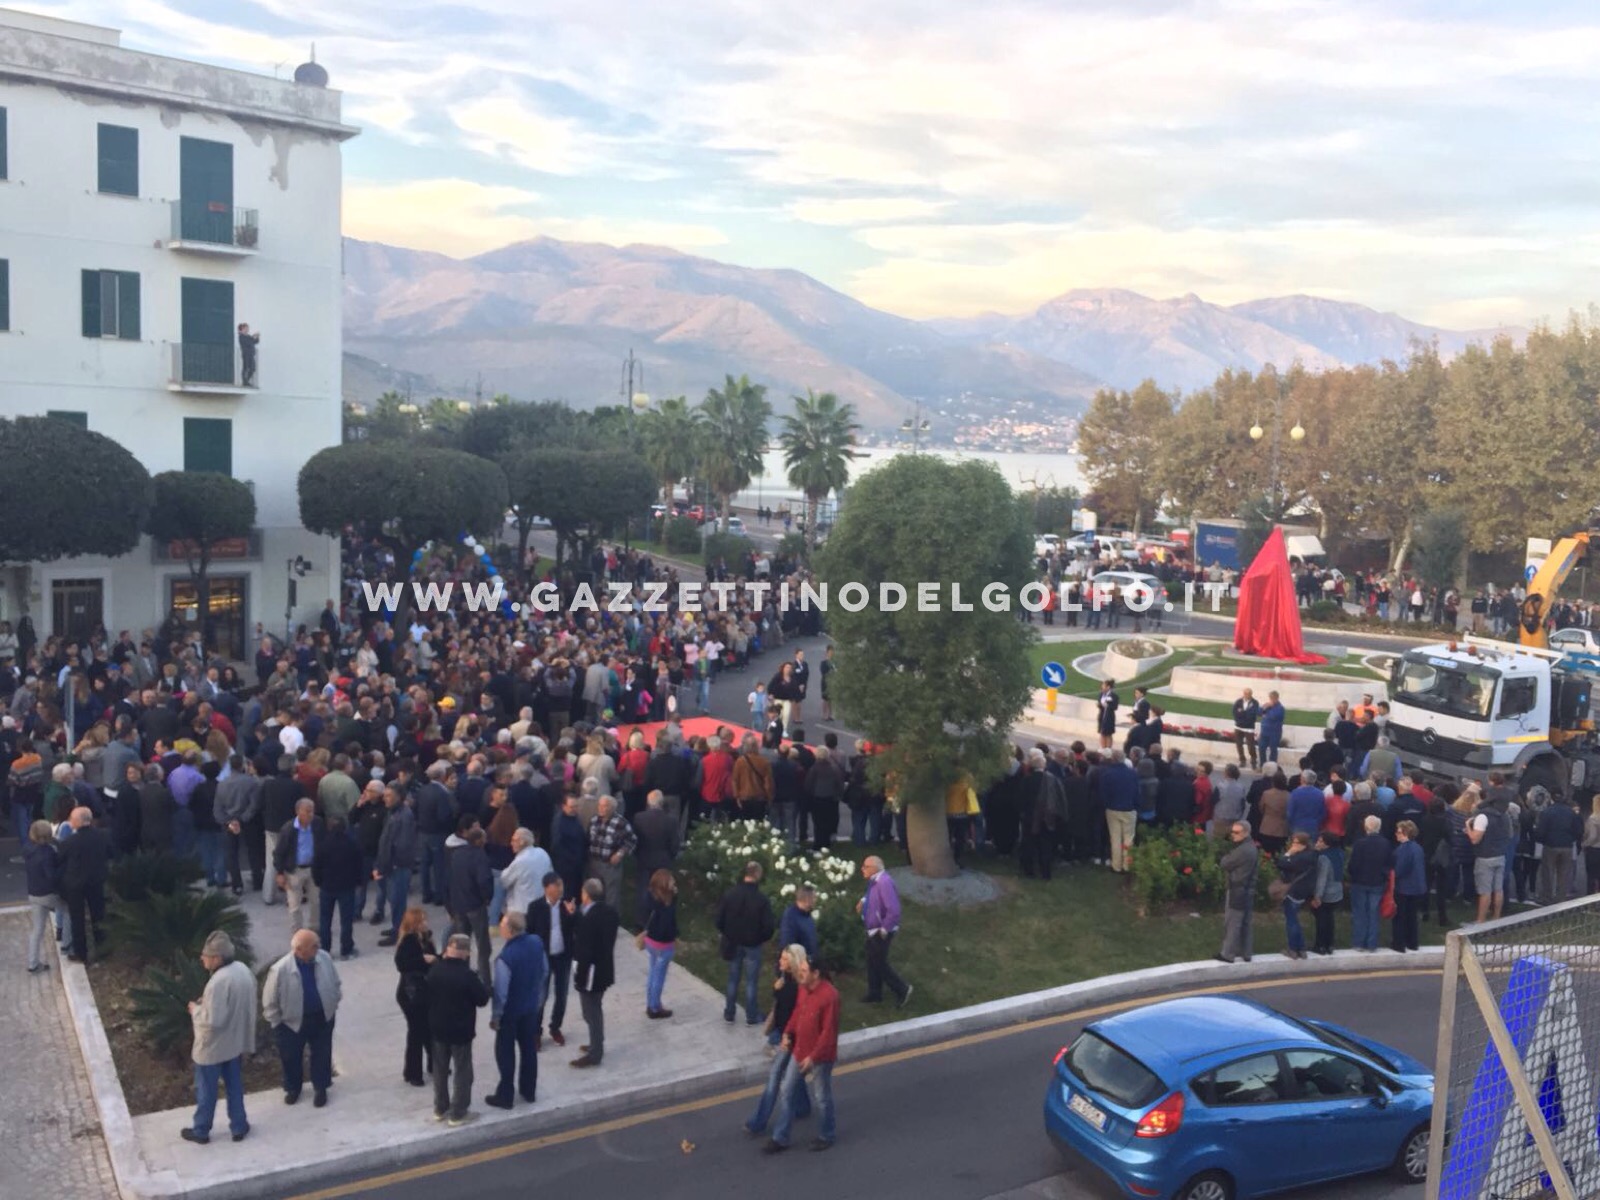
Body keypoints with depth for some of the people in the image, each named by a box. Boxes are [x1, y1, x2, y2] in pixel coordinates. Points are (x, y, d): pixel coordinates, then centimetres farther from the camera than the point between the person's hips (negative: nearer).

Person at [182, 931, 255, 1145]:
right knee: (234, 1086, 21)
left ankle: (201, 1131, 33)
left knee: (206, 1091, 14)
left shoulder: (218, 982, -33)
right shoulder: (243, 970, -5)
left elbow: (212, 1020, -29)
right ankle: (239, 1127, 33)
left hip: (212, 1046, -7)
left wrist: (196, 1009, -14)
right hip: (236, 1041, 8)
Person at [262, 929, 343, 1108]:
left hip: (322, 1017, 3)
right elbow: (270, 1000, -15)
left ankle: (320, 1087, 40)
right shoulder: (280, 969, -28)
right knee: (291, 1057, 19)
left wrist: (333, 1006, 7)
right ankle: (293, 1088, 45)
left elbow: (335, 984, 2)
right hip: (292, 1021, -2)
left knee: (322, 1054, 17)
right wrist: (276, 1022, -7)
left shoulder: (324, 959, -16)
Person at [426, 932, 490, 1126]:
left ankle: (440, 1109, 31)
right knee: (462, 1072, 8)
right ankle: (458, 1114, 13)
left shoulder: (434, 970, -6)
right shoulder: (466, 975, -24)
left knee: (440, 1070, 20)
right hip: (460, 1030, -6)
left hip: (437, 1028, 6)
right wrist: (481, 986, 3)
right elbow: (483, 999, -15)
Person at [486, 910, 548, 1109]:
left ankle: (505, 1096, 24)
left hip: (510, 1011, -6)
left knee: (505, 1053, 12)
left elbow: (501, 992, -24)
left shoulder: (506, 957, -32)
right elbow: (545, 972, 3)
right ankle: (528, 1090, 34)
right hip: (531, 1006, 6)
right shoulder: (537, 943, -12)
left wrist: (495, 1016, -10)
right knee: (529, 1048, 20)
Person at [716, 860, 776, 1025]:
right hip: (752, 945, -3)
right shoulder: (762, 900, -20)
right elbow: (769, 926, -16)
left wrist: (728, 935, 11)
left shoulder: (729, 894, -12)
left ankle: (729, 1014, 25)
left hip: (732, 943, 3)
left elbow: (719, 920, -6)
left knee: (732, 980, 16)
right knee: (751, 982, 10)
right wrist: (762, 939, 5)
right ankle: (751, 1017, 20)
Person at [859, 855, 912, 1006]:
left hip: (881, 932, -9)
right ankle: (875, 994, 35)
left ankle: (902, 990, 19)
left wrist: (885, 930, -23)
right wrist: (864, 900, 6)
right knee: (872, 962, 19)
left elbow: (893, 910, -33)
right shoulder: (874, 880, 0)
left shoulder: (884, 882, -30)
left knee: (880, 964, 3)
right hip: (873, 930, 9)